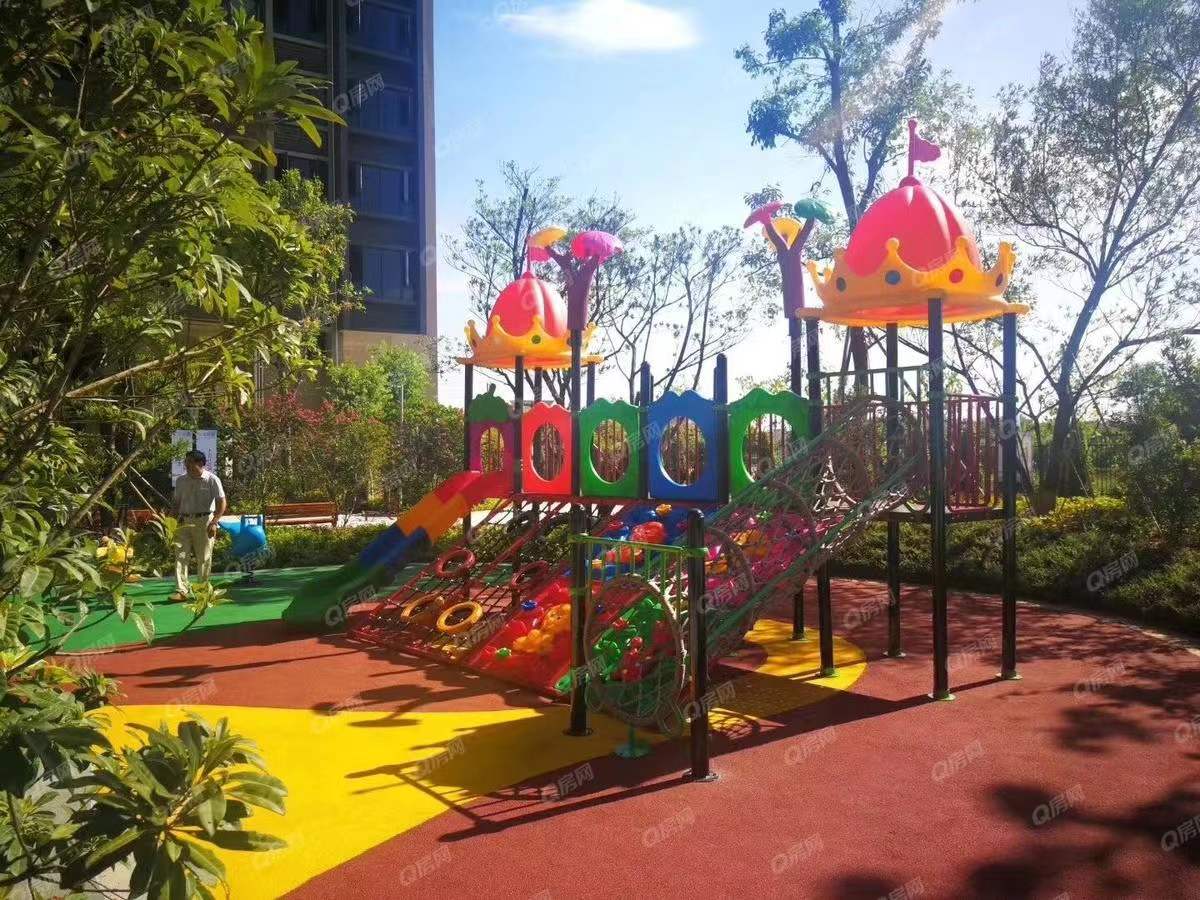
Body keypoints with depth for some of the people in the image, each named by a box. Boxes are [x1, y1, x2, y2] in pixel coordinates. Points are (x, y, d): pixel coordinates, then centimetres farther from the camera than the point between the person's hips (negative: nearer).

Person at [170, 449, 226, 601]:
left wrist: (214, 522, -15)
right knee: (180, 555, -5)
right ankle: (182, 590, -5)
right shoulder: (181, 480, 9)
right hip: (184, 522, 4)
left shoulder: (212, 480, -5)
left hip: (204, 521, -4)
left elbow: (221, 503, -6)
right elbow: (177, 502, 18)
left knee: (204, 558, 2)